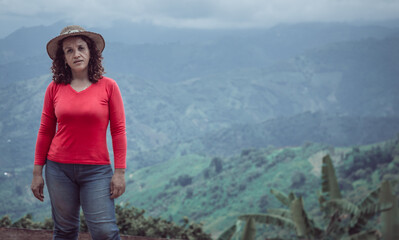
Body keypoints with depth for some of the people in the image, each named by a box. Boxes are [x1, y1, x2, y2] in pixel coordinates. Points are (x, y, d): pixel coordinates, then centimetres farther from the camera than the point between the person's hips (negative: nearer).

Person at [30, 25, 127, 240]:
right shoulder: (55, 88, 3)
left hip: (96, 170, -2)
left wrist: (120, 172, -6)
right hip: (59, 168, 2)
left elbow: (118, 131, -2)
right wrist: (37, 172, 7)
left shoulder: (108, 86, -2)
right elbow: (45, 132, 8)